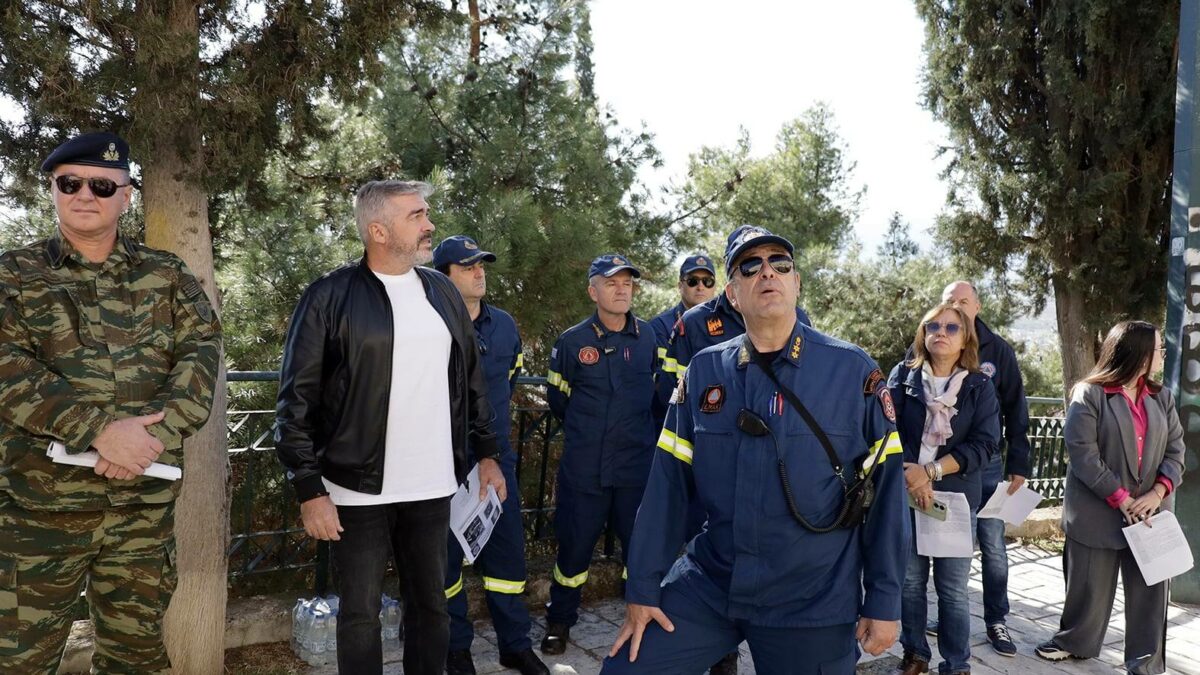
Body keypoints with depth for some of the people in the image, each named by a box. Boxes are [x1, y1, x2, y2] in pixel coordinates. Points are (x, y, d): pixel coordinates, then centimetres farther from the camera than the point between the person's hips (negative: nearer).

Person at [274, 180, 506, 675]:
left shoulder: (443, 292, 7)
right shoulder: (329, 297, -7)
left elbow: (471, 381, 14)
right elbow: (296, 402, -7)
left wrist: (487, 454, 12)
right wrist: (310, 490, -10)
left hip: (432, 488, 4)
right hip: (358, 491, -4)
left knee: (431, 605, 14)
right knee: (360, 612, 9)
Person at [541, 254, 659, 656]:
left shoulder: (650, 337, 2)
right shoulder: (571, 341, -2)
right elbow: (558, 399, 11)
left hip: (637, 466, 1)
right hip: (583, 468, -1)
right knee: (574, 546, 8)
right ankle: (559, 623, 27)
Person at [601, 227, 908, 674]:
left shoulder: (853, 370, -6)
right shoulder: (704, 371, -1)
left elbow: (885, 488, -4)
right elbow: (668, 484, 0)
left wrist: (884, 601, -3)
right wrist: (643, 587, 0)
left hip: (813, 603, -1)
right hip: (707, 586, 2)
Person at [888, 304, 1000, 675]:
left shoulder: (980, 386, 3)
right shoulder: (903, 376, 3)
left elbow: (983, 444, -6)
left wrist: (930, 471, -15)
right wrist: (911, 478, -16)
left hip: (957, 498, 0)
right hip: (905, 494, 1)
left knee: (952, 588, 5)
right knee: (910, 581, 7)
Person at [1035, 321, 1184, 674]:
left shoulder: (1162, 397, 9)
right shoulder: (1089, 394, -9)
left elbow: (1176, 449, 5)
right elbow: (1083, 453, -15)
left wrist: (1158, 492, -11)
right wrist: (1121, 499, -17)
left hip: (1151, 511, 4)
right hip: (1099, 511, -4)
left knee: (1150, 589, 6)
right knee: (1090, 585, 9)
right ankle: (1075, 640, 30)